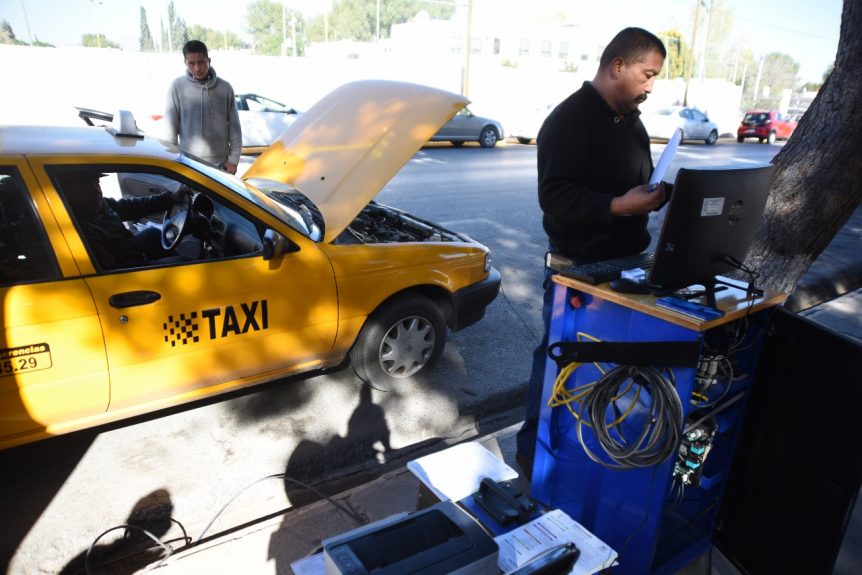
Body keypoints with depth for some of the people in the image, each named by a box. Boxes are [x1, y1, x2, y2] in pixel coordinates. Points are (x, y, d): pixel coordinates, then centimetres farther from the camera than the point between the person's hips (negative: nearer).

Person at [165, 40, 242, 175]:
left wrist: (233, 159, 0)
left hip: (220, 163, 1)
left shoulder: (224, 88, 1)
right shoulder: (177, 87, -2)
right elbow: (170, 126, 1)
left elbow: (234, 126, 4)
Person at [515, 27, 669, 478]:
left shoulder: (631, 121, 14)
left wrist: (659, 193, 0)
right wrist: (618, 206, -30)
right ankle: (535, 448, 20)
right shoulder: (570, 120, -15)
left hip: (623, 262, 8)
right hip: (577, 267, -8)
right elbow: (555, 196, -24)